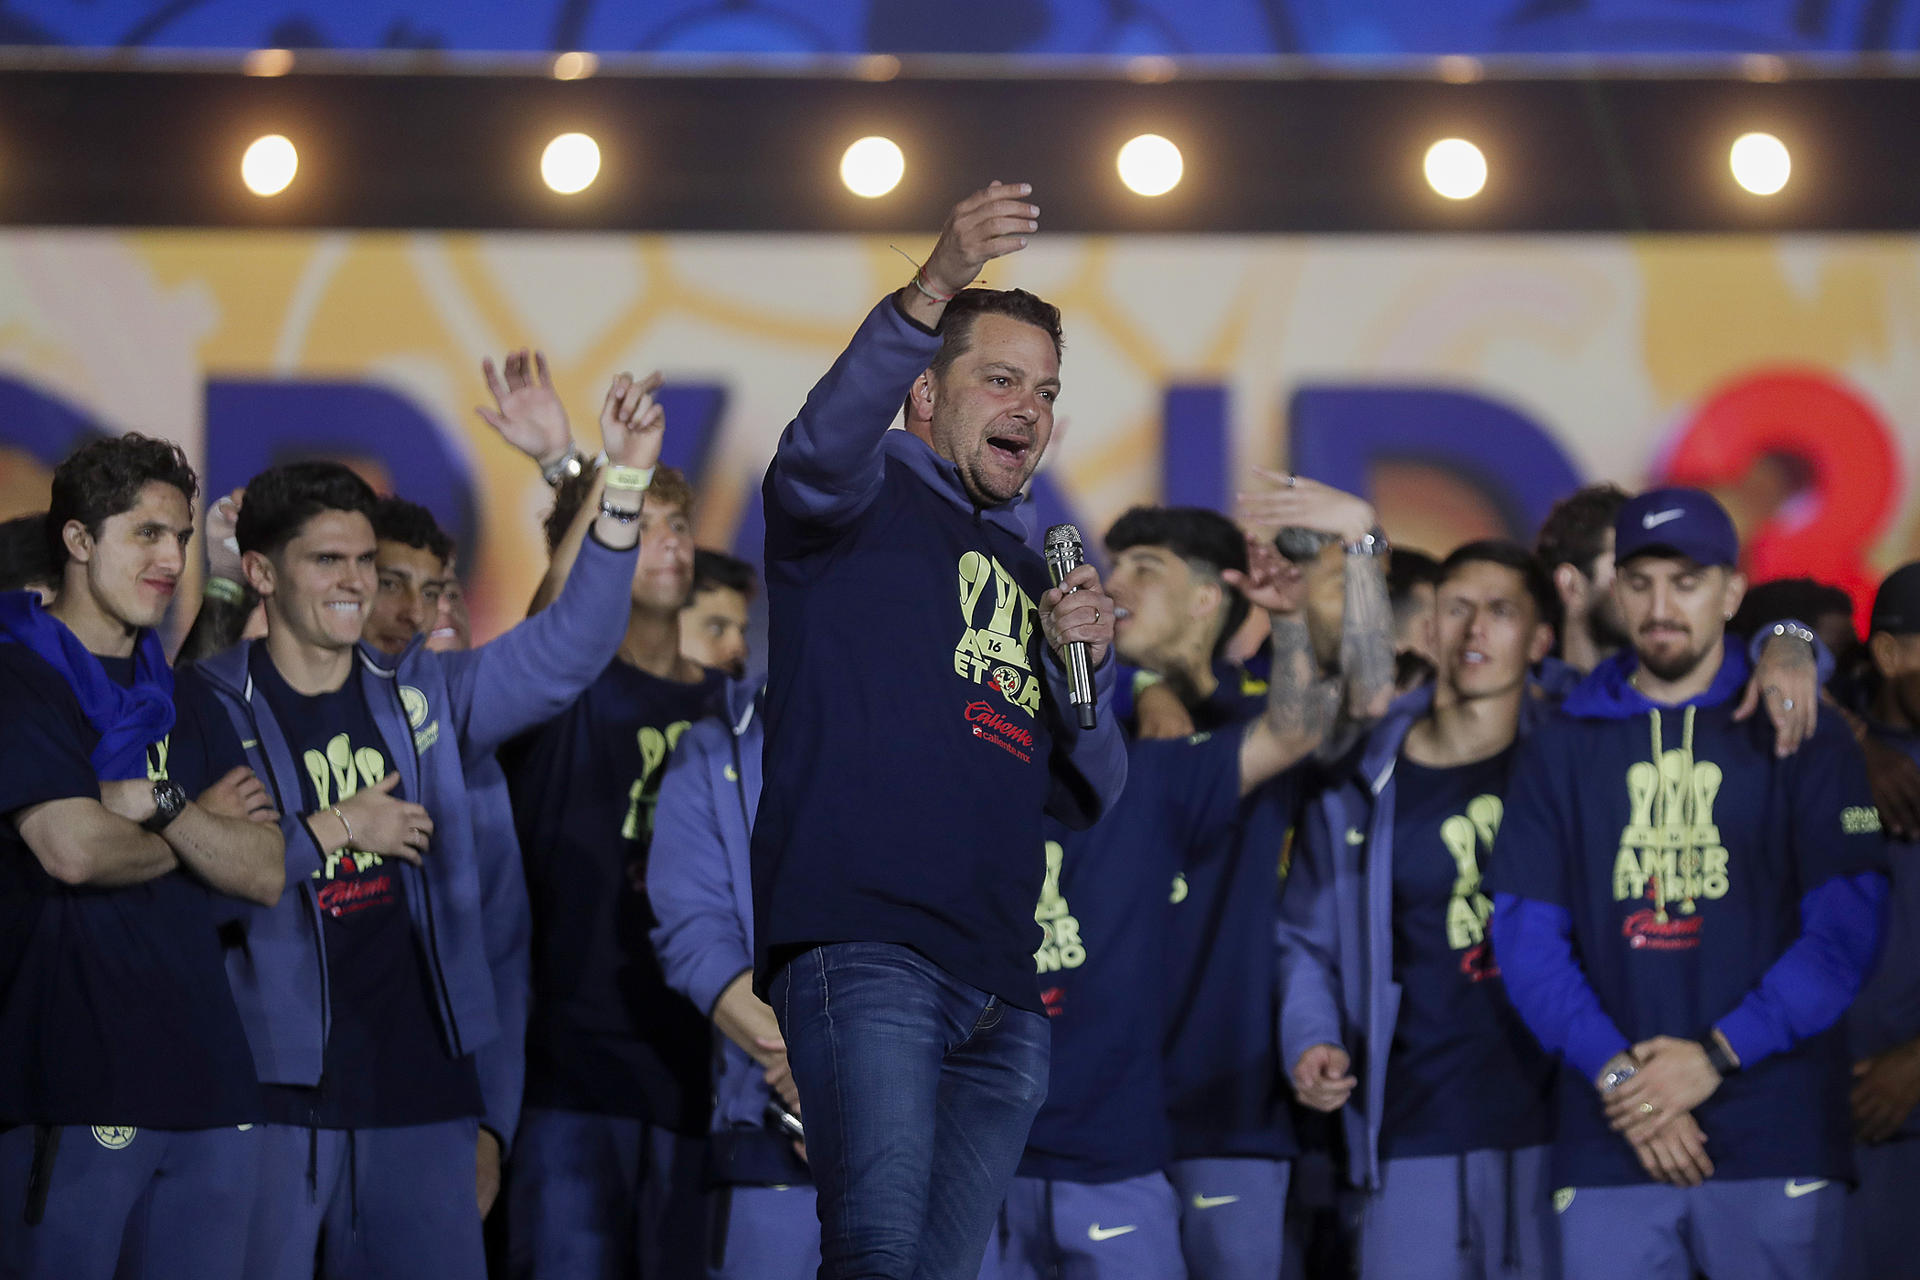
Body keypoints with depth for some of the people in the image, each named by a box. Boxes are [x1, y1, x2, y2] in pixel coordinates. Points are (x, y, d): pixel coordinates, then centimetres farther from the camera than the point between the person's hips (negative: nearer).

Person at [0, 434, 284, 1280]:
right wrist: (199, 832, 2)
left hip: (207, 1080, 7)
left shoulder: (178, 698, 19)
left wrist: (161, 805, -9)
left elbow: (265, 874, 8)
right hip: (77, 1083, -6)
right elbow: (75, 850, -17)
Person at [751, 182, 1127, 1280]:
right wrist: (934, 292, -34)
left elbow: (1089, 797, 25)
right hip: (863, 945, -7)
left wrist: (1085, 662, 5)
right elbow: (826, 441, -18)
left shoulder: (1032, 577, 28)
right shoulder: (869, 504, 9)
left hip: (1002, 998, 7)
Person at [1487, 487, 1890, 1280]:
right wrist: (1613, 1070, -10)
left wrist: (1718, 1054, -12)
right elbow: (1526, 934, 5)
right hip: (1608, 1147, 2)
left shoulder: (1796, 733, 7)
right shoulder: (1565, 747, 13)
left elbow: (1847, 926, -2)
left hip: (1774, 1140, -2)